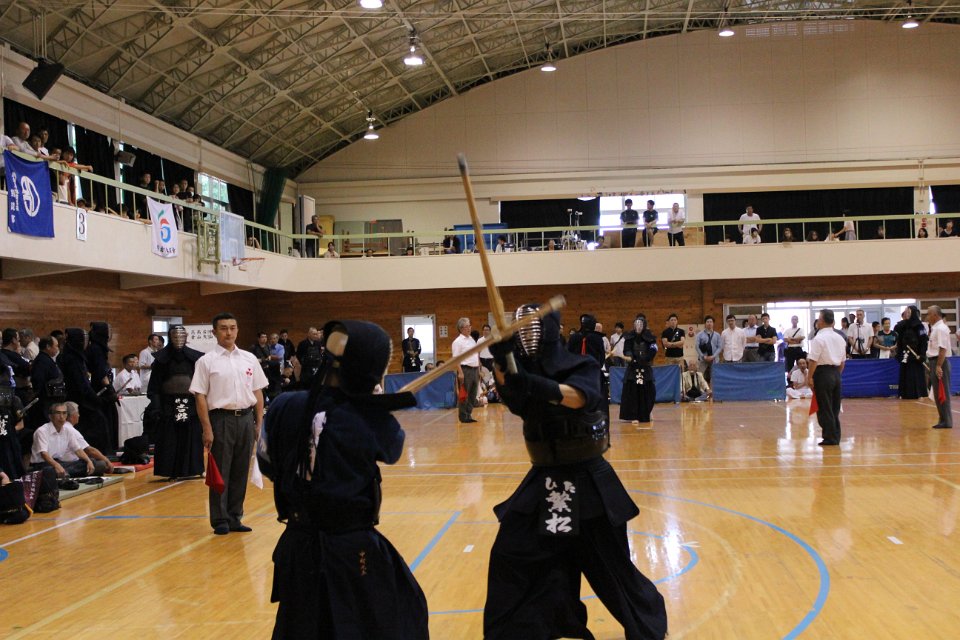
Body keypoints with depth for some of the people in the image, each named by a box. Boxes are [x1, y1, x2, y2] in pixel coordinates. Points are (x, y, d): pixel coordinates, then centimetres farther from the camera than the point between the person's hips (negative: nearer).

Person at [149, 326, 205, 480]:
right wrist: (156, 406, -9)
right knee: (170, 441, 1)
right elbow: (155, 385, -1)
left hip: (191, 402, 1)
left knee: (191, 438, 4)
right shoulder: (162, 358, 1)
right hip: (169, 404, -1)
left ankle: (191, 469, 12)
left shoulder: (194, 357, 3)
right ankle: (172, 471, 6)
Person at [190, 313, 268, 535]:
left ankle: (234, 518, 20)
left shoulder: (249, 359, 9)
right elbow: (200, 397, -6)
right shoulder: (207, 361, -3)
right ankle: (220, 521, 11)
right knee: (220, 473, 2)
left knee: (240, 472, 10)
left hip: (246, 418, 4)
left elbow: (258, 392, 12)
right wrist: (207, 429, -11)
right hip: (221, 418, -4)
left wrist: (259, 423, 6)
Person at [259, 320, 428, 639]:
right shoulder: (373, 420, -15)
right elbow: (392, 448, 8)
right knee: (403, 611, 16)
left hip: (298, 545, 4)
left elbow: (268, 464, 6)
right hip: (352, 551, -4)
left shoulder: (285, 407, -9)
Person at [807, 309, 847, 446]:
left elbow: (813, 360, -17)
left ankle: (829, 438, 0)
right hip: (836, 373, 7)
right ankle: (835, 437, 17)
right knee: (835, 408, 13)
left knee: (824, 409, -1)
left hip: (823, 373, -7)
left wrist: (809, 377, -12)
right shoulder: (840, 338, 10)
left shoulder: (819, 338, -12)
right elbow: (843, 360, 15)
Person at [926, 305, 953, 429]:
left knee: (942, 393, -5)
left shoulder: (941, 329, -15)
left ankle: (946, 421, -1)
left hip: (940, 363, -10)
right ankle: (943, 420, 20)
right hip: (934, 362, 10)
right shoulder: (935, 328, 15)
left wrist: (939, 366, -25)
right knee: (938, 394, 14)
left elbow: (943, 349, -22)